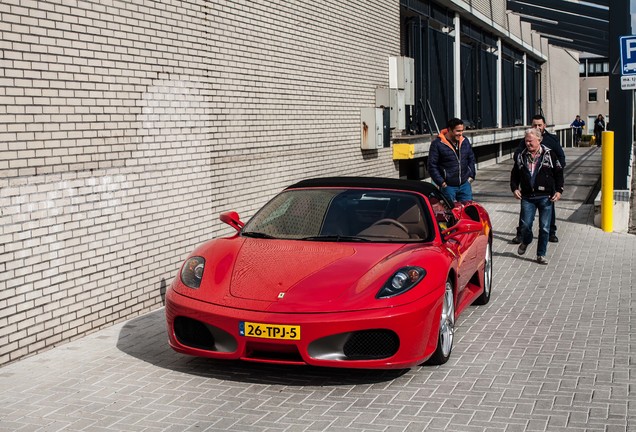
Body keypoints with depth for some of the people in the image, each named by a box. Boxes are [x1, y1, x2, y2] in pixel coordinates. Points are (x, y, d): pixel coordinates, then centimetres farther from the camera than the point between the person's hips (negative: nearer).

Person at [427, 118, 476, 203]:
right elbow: (432, 166, -9)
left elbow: (471, 159, 20)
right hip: (448, 186, -5)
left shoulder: (465, 141, 8)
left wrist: (471, 176, 9)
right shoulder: (437, 144, -10)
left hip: (465, 184, 5)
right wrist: (441, 182, -12)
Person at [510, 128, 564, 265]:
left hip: (545, 197, -1)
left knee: (544, 227, 1)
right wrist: (514, 188, 1)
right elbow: (514, 174, 16)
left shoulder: (549, 155, 0)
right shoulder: (521, 156, 7)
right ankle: (525, 241, 31)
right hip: (527, 197, 1)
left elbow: (559, 173, 5)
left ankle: (541, 254, 13)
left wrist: (559, 190, -3)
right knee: (526, 224, -3)